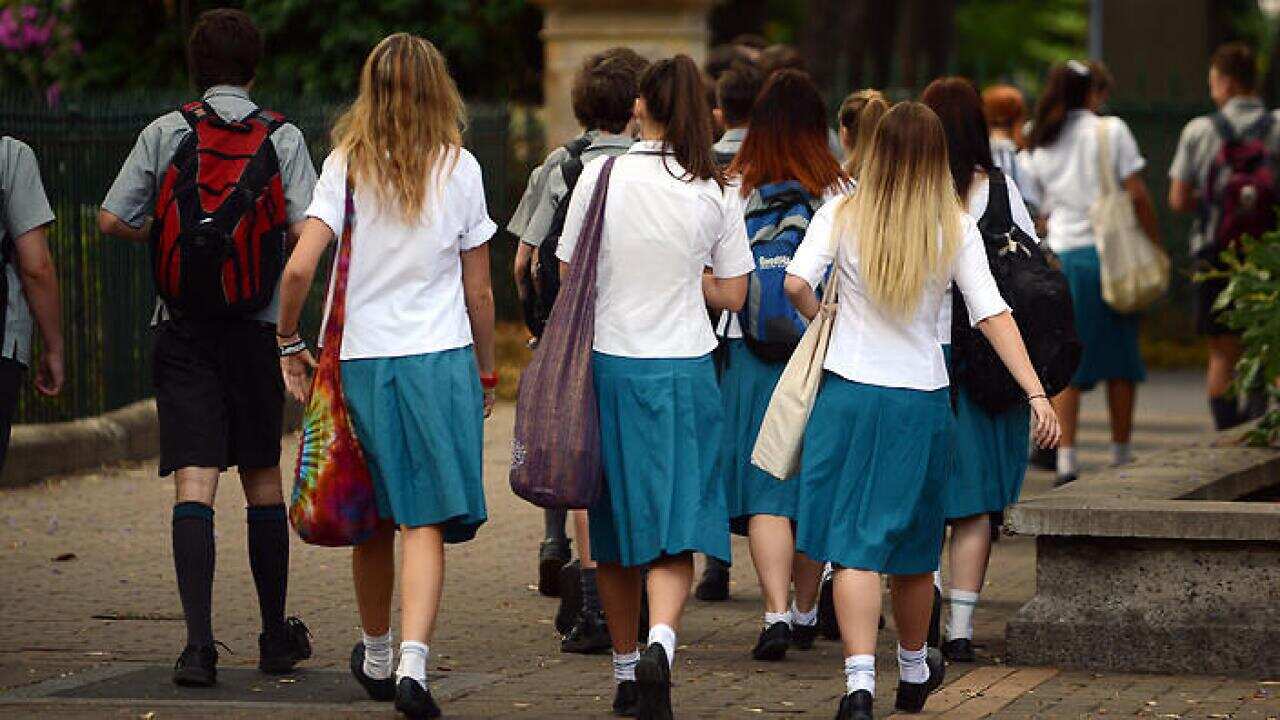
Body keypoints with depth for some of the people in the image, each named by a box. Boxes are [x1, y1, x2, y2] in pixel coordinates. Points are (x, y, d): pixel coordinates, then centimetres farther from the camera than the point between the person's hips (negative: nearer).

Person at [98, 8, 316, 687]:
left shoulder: (165, 133, 0)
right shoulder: (282, 138, -1)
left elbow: (111, 219, -1)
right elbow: (307, 231, -10)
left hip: (182, 329, -1)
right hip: (256, 328, 1)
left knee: (194, 482, -6)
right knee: (263, 479, 13)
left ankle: (199, 640, -19)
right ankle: (276, 637, 23)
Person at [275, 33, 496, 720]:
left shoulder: (345, 166, -1)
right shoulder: (459, 167, 0)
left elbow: (299, 268, -11)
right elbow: (479, 291, 4)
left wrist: (289, 343, 5)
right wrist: (485, 372, 16)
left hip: (361, 357, 1)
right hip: (440, 356, -1)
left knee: (374, 519, 16)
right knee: (424, 520, -4)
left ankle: (376, 656, 32)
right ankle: (412, 662, -21)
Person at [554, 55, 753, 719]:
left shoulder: (600, 176, -3)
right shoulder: (715, 191, -3)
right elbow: (732, 294, 3)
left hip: (609, 365, 1)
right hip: (684, 369, -1)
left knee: (616, 528, 13)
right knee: (676, 525, -3)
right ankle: (660, 641, -28)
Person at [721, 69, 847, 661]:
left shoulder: (733, 191, -5)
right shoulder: (844, 194, -3)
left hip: (752, 350, -1)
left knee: (765, 490, 0)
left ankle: (776, 613, -14)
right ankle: (805, 614, 25)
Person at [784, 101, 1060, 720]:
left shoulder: (841, 216, -3)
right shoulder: (956, 229, -2)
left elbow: (796, 283, -14)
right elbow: (992, 314, -7)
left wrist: (819, 317, 9)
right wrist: (1037, 395, -8)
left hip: (850, 392, -1)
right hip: (923, 398, 1)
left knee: (856, 542, -3)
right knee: (912, 542, 17)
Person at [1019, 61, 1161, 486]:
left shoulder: (1038, 150, 9)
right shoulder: (1111, 131, -2)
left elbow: (1045, 213, 10)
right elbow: (1136, 195, -7)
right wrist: (1155, 244, 0)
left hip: (1061, 258, 3)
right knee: (1120, 358, 8)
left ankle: (1066, 459, -7)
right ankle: (1121, 454, 13)